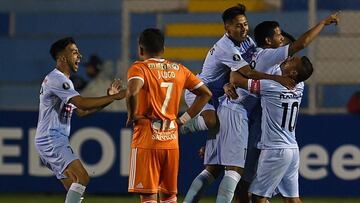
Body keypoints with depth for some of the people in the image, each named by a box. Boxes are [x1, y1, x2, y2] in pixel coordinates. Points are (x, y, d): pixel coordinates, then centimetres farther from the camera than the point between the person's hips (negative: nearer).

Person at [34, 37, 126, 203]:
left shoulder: (63, 80, 20)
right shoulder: (56, 79, -13)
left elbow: (81, 111, 21)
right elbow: (82, 103, -24)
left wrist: (108, 98, 11)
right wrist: (114, 97, -21)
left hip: (56, 142, 11)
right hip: (51, 140, -11)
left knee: (74, 187, 10)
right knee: (82, 177, -23)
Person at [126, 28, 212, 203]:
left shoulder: (139, 68, -6)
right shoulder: (179, 69, 11)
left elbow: (132, 92, -27)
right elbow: (206, 93, 14)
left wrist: (132, 116, -10)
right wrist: (183, 119, 14)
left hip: (146, 142, -5)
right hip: (171, 141, 5)